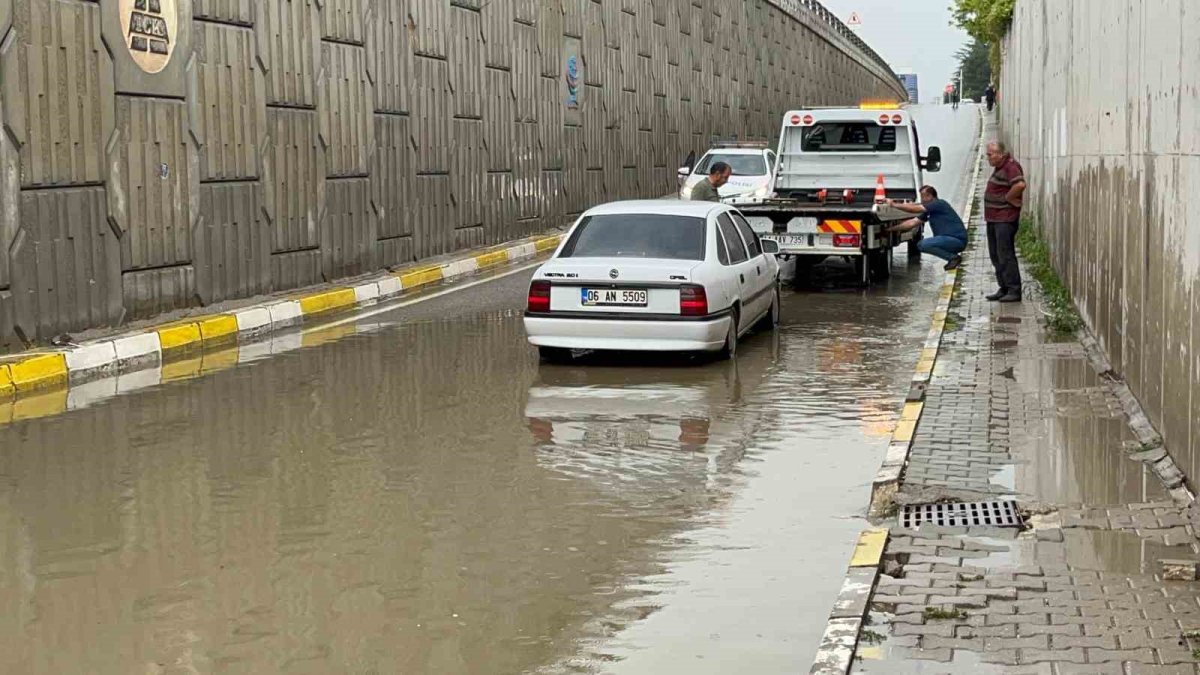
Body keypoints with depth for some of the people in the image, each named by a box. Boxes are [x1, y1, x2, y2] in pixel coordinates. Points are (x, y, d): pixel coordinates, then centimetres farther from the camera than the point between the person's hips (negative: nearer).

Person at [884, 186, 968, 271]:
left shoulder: (939, 204, -12)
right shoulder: (929, 210, 15)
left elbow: (914, 209, -16)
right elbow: (912, 222, 15)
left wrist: (894, 205, -8)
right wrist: (892, 229, 11)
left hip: (957, 240, -10)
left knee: (923, 244, -21)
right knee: (920, 245, 12)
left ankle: (953, 257, -10)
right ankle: (953, 257, 11)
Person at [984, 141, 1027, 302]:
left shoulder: (1011, 167, -16)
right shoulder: (1000, 167, 15)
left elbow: (1020, 185, -32)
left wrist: (1007, 198, -19)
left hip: (1005, 219, -11)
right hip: (994, 218, 11)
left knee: (1005, 256, -10)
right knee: (996, 255, 14)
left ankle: (1014, 291, -8)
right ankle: (1004, 289, 21)